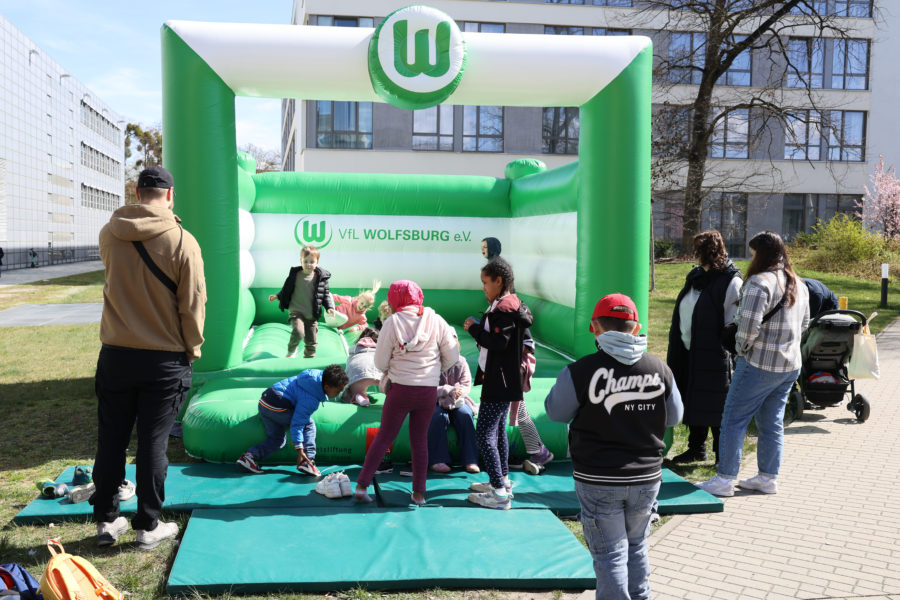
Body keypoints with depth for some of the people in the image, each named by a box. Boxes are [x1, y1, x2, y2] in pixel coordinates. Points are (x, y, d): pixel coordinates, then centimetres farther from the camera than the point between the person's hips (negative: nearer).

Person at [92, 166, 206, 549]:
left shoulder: (109, 235, -2)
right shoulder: (182, 241, -13)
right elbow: (193, 304, -10)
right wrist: (192, 349, 4)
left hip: (115, 355, 3)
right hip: (165, 360, -3)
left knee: (111, 441, 13)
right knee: (153, 445, 6)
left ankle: (106, 521, 24)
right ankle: (148, 526, 16)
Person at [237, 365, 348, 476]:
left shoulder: (318, 374, 4)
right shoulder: (310, 400, -19)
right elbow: (296, 423, -20)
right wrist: (299, 449, -17)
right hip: (276, 407, -9)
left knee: (277, 439, 17)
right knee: (309, 424, 0)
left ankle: (249, 456, 4)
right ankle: (307, 461, -2)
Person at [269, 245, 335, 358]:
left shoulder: (321, 277, -2)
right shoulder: (295, 275, -1)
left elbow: (326, 294, 4)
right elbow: (286, 289, 13)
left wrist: (329, 307, -8)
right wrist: (277, 296, 2)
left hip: (312, 315, 2)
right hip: (296, 311, -2)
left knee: (311, 340, 6)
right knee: (298, 332, -23)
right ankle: (291, 350, 6)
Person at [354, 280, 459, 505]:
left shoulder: (393, 322, -8)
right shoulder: (436, 321, -3)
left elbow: (380, 362, -5)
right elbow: (452, 357, 0)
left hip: (401, 389, -2)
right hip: (429, 391, 2)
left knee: (384, 437, 10)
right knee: (420, 440, 14)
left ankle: (361, 486, 10)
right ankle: (419, 493, 18)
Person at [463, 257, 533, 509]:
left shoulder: (504, 309, -18)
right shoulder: (509, 305, 14)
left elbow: (499, 342, -26)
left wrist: (474, 328, -15)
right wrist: (478, 328, 10)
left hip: (500, 382, -11)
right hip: (500, 380, 11)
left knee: (484, 434, -10)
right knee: (498, 429, 21)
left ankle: (499, 493, -8)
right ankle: (502, 481, 33)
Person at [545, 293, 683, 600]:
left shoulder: (580, 371, -17)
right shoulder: (659, 369, -6)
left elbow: (555, 411, -2)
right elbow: (674, 417, 6)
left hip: (598, 480, -3)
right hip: (647, 476, 4)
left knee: (610, 552, 8)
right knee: (637, 545, 23)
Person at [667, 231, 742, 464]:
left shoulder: (731, 281, -12)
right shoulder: (695, 276, 12)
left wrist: (724, 348, -18)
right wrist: (676, 350, 19)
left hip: (713, 356, -8)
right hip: (688, 353, 8)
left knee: (715, 407, 0)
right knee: (692, 402, 15)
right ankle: (696, 448, 29)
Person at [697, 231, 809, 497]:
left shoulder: (759, 283, -18)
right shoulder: (799, 284, 11)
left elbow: (749, 324, -24)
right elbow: (804, 323, 21)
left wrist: (742, 348, -7)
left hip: (760, 365, -8)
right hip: (791, 365, 8)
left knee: (734, 419, 0)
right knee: (772, 423, 15)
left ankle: (724, 480, 4)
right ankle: (768, 478, 22)